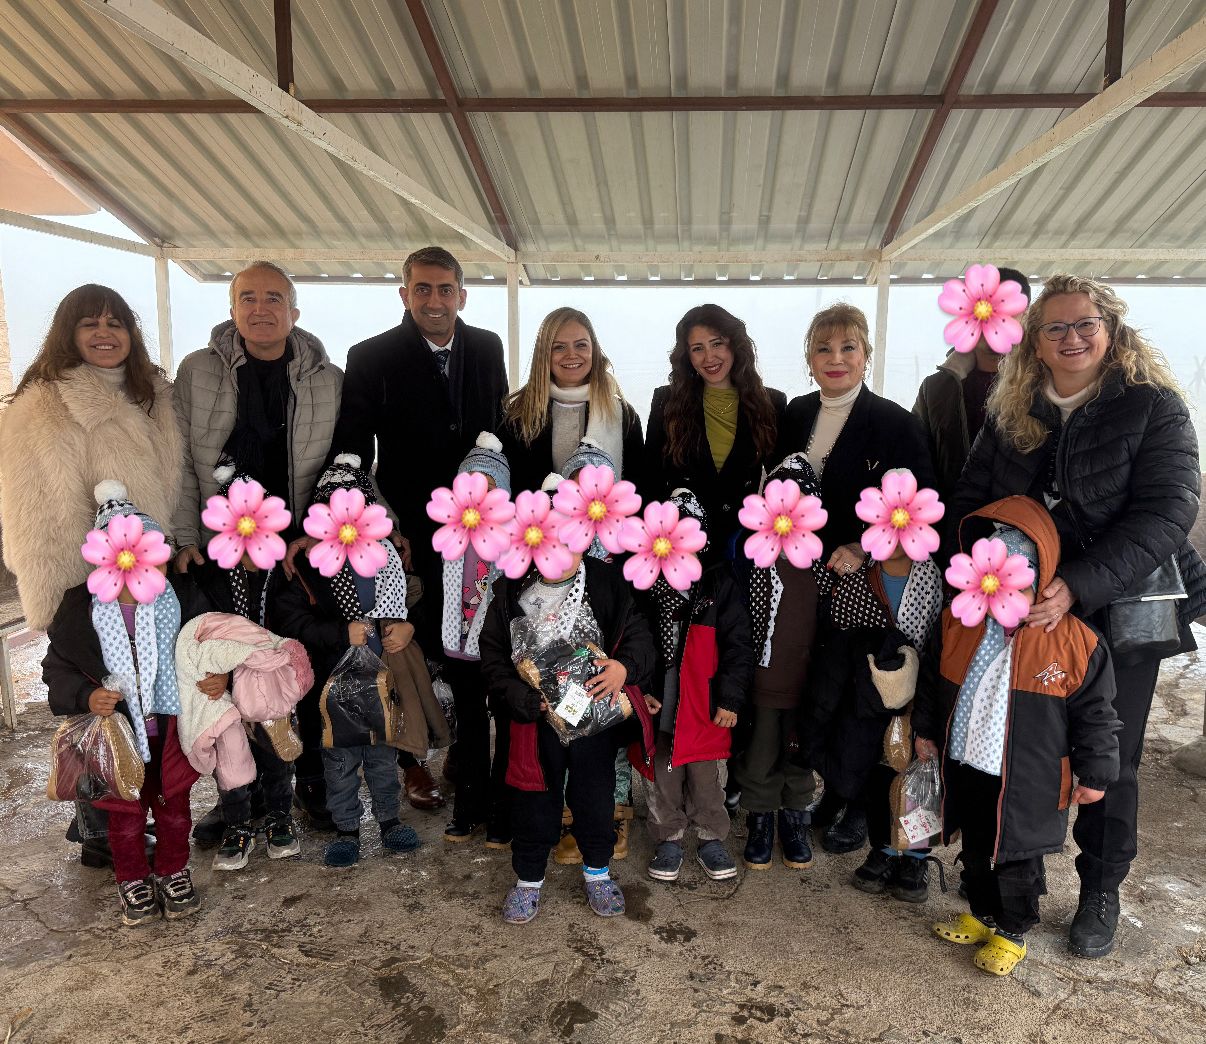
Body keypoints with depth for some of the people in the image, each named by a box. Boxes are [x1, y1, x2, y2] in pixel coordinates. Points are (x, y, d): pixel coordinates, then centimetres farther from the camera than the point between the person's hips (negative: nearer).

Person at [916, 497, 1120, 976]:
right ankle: (983, 916, 45)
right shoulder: (959, 623, -4)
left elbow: (1094, 715, -8)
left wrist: (1094, 773, -4)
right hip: (965, 768, 5)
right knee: (975, 852, 22)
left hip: (1026, 783, -4)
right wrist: (926, 729, 15)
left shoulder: (1074, 641, -16)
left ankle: (1012, 934, 35)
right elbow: (936, 682, 11)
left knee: (1015, 861, 12)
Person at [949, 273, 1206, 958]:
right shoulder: (1012, 414, 4)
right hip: (1023, 610, 3)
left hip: (1120, 610, -2)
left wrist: (1079, 587, -28)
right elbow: (973, 503, 5)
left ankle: (1101, 892, 29)